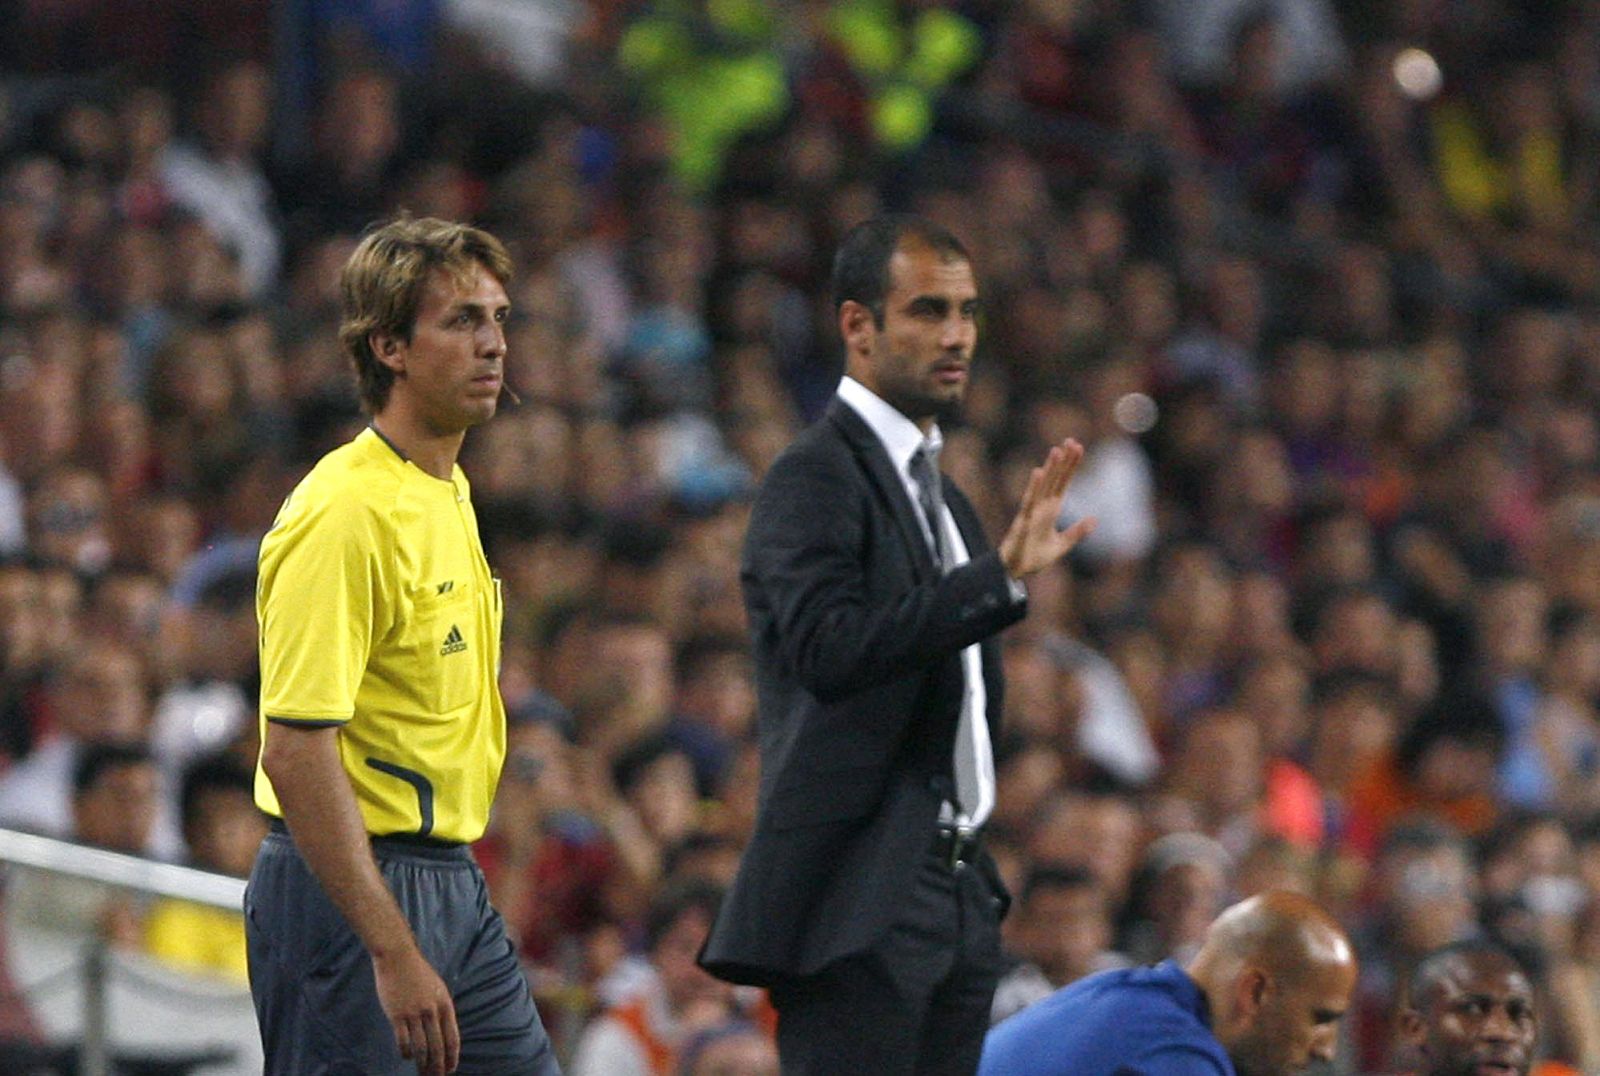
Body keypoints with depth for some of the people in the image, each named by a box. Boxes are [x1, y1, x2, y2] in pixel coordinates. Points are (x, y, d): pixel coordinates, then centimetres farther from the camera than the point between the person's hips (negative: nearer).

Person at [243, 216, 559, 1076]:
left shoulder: (450, 494, 13)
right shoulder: (345, 513, -18)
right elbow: (294, 750, -23)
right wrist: (394, 954, -26)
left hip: (452, 888, 9)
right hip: (349, 890, -9)